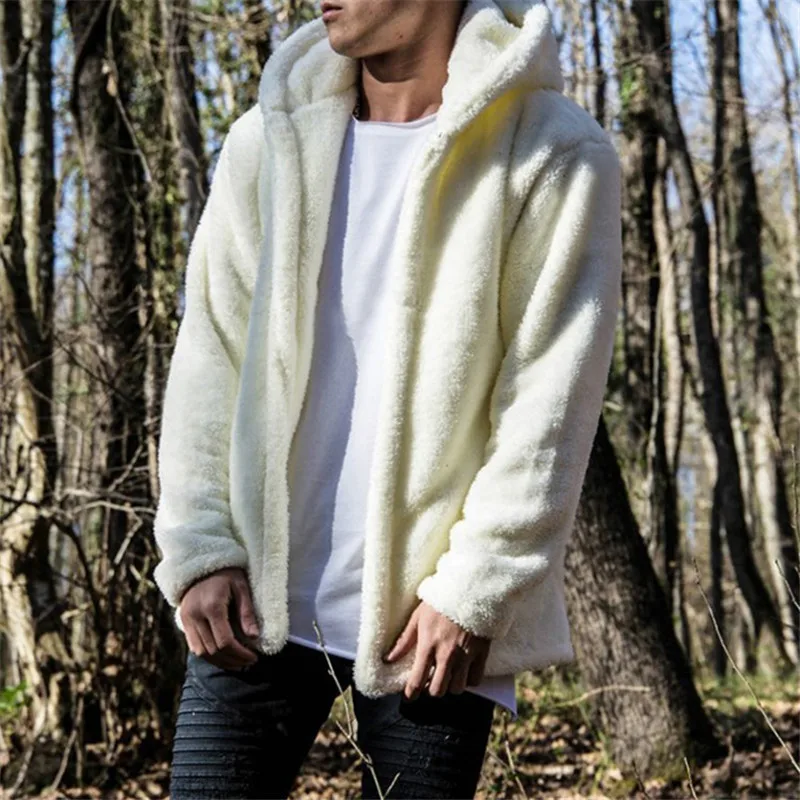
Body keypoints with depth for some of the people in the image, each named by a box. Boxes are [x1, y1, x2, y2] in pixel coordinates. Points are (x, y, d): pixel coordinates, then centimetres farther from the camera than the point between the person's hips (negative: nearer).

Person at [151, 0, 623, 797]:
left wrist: (475, 589, -12)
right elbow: (210, 357, 6)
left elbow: (551, 401, -8)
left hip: (436, 619, -3)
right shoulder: (271, 139, 8)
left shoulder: (556, 155, -5)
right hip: (257, 602, 4)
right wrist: (201, 550, -3)